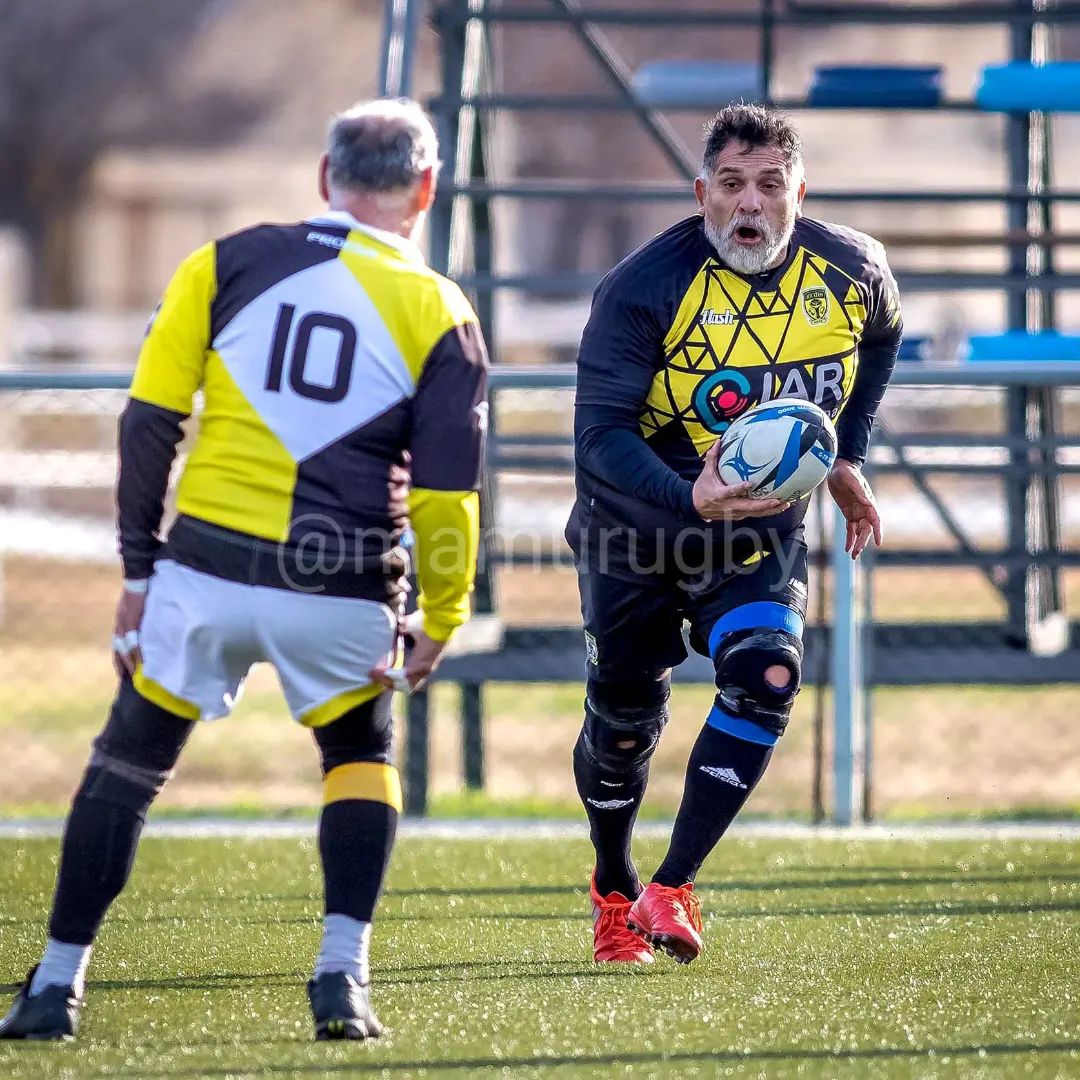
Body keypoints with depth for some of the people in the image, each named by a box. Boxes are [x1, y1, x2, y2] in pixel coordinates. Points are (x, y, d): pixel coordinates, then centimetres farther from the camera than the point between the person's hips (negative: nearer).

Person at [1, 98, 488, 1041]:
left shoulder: (228, 264, 4)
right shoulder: (436, 313, 2)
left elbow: (148, 423, 1)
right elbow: (446, 493, -2)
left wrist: (139, 569, 7)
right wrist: (441, 619, 10)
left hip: (206, 569, 0)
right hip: (343, 592, 0)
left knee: (128, 765, 17)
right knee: (361, 758, 24)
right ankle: (342, 978, 8)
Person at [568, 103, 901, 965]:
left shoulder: (852, 272, -12)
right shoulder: (644, 289, -25)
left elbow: (881, 338, 14)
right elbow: (600, 437, -30)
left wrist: (846, 458, 7)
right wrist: (688, 497, -47)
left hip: (763, 526, 2)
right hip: (638, 528, -2)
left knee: (766, 678, -22)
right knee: (624, 722, 9)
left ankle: (671, 889, -16)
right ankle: (614, 890, 38)